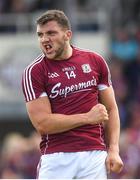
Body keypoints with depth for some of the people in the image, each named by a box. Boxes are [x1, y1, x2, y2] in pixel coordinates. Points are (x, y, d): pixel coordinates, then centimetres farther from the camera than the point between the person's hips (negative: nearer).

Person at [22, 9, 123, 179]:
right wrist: (88, 117, -9)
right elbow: (42, 123, -9)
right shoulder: (34, 72, -1)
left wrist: (114, 150, 3)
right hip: (55, 157, -2)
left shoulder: (95, 61, 9)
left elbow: (110, 109, 14)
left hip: (95, 154, 2)